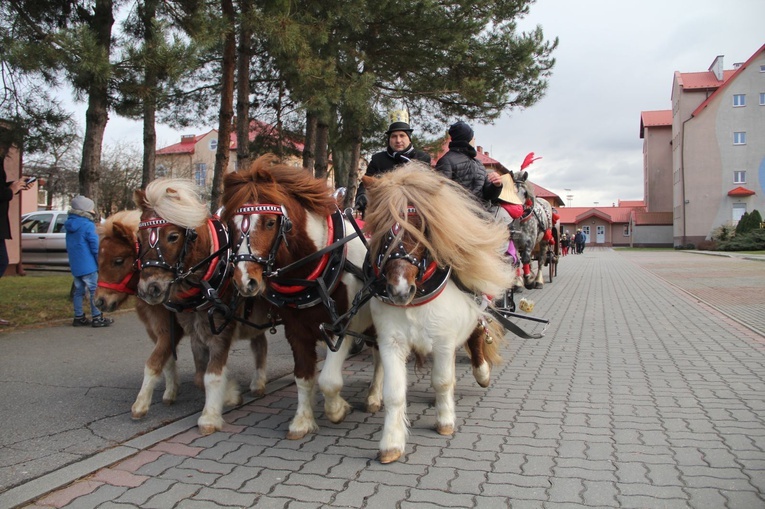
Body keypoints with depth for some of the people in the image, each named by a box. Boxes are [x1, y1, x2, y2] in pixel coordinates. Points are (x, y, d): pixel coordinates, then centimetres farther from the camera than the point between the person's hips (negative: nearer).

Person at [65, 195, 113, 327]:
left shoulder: (70, 225, 10)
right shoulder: (87, 225, -15)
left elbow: (69, 247, 18)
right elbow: (95, 247, -16)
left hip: (75, 266, 8)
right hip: (88, 266, -8)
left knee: (79, 291, 13)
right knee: (95, 291, -1)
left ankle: (78, 317, 18)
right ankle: (97, 318, 1)